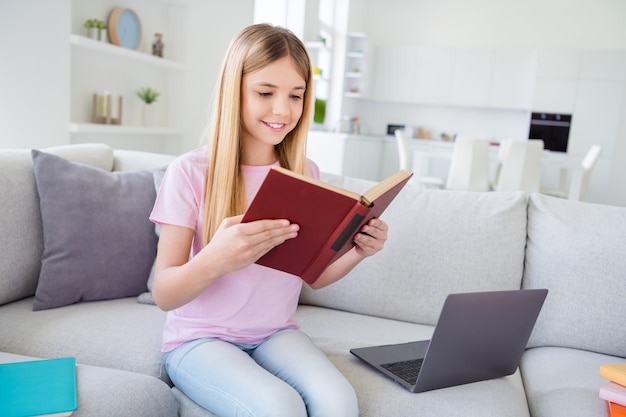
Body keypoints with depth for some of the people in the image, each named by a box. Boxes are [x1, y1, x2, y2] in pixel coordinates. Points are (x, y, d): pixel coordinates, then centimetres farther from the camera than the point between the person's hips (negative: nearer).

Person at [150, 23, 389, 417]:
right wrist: (215, 260, -35)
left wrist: (357, 251, -13)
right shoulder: (190, 173, -12)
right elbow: (164, 295, -13)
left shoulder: (307, 174, 1)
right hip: (200, 338, -3)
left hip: (277, 333, 4)